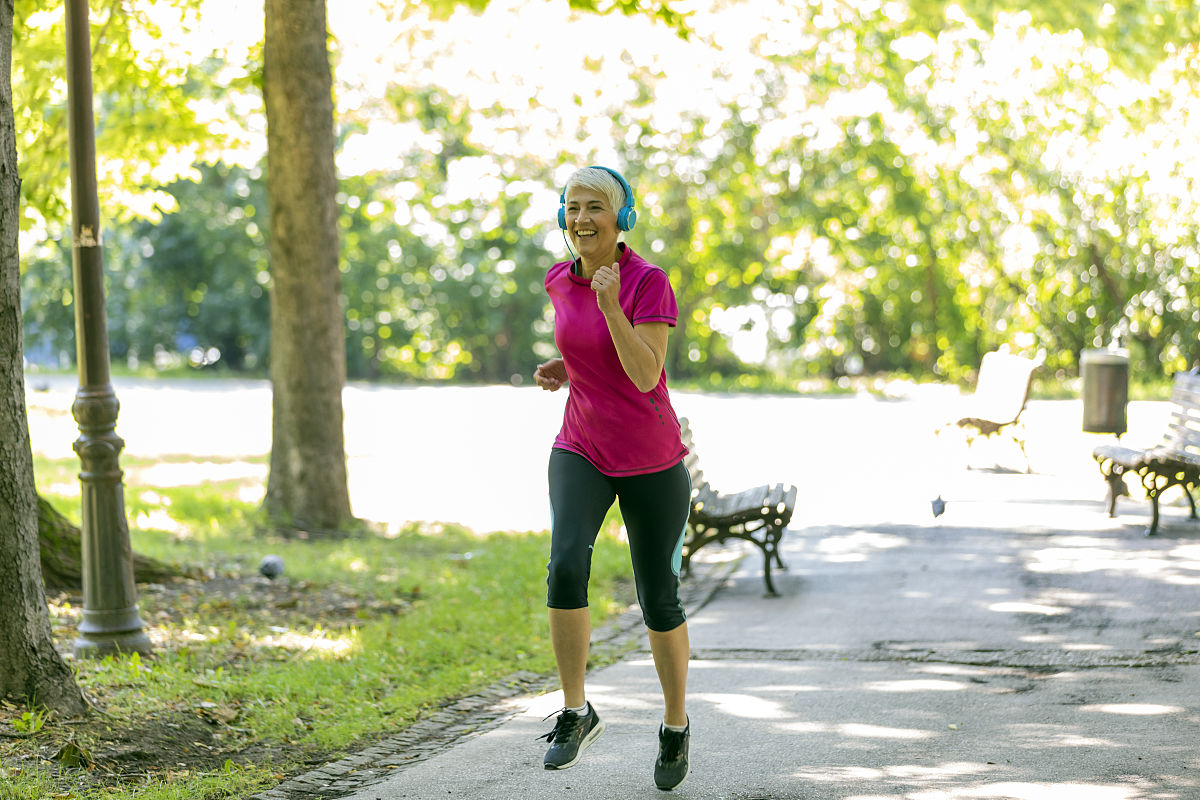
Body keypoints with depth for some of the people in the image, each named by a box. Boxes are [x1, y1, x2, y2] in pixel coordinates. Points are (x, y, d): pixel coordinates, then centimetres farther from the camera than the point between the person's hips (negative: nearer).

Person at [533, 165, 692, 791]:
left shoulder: (648, 281, -15)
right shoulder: (559, 282, 2)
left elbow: (645, 375, -24)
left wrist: (610, 304, -32)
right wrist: (561, 370, 2)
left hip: (652, 461, -3)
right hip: (581, 451, 3)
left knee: (659, 602, 3)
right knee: (566, 565, -23)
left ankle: (676, 723, 27)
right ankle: (575, 713, -9)